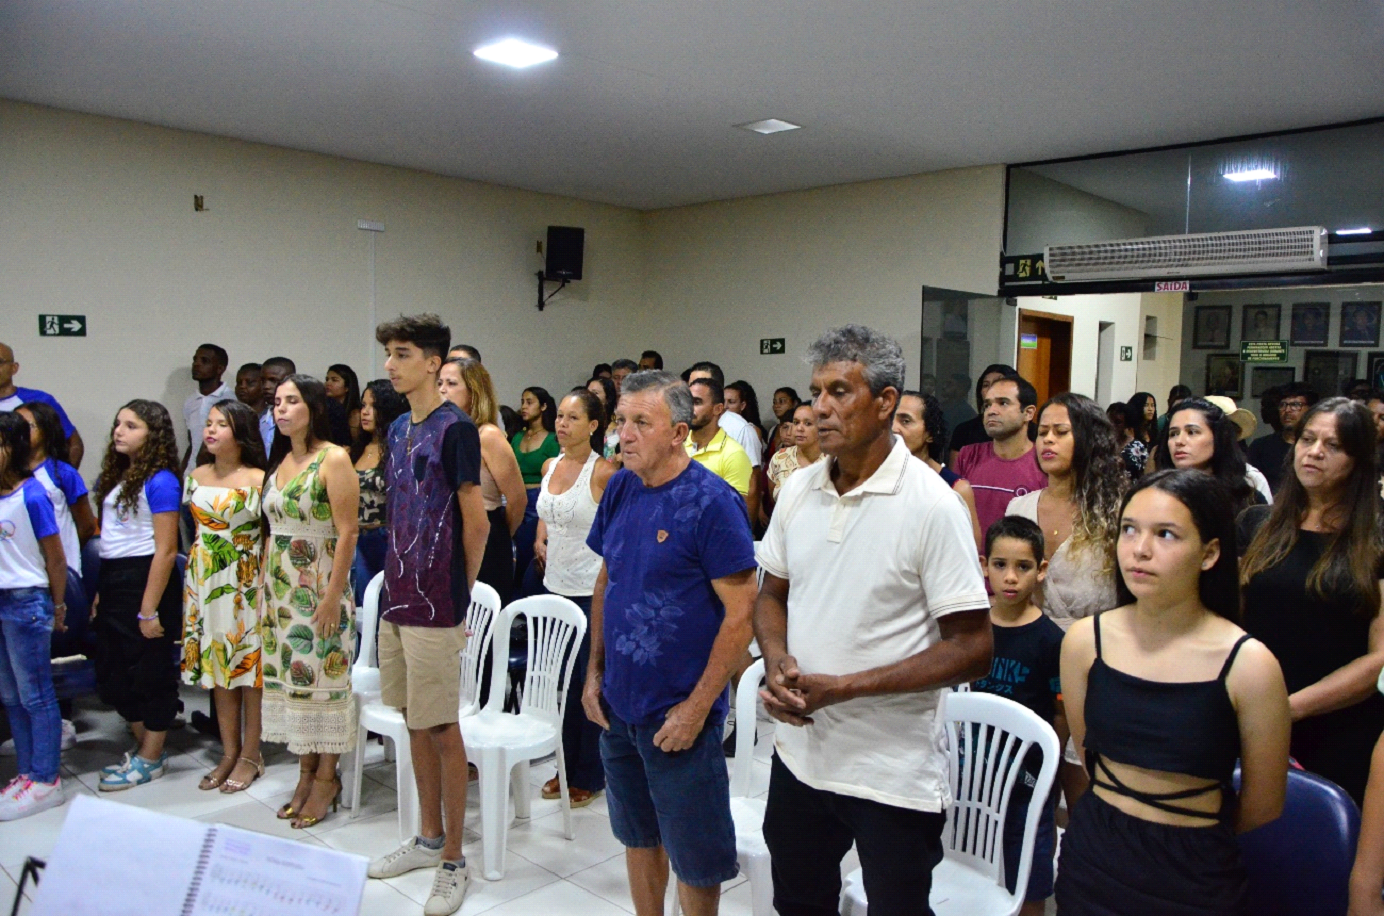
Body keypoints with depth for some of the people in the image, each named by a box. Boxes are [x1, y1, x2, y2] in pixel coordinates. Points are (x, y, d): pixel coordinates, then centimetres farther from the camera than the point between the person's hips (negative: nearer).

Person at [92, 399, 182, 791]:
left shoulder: (159, 482, -13)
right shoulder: (116, 477, 13)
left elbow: (165, 550, -16)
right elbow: (107, 538, 14)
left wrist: (149, 609, -18)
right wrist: (101, 593, 9)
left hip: (145, 579, -9)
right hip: (112, 582, 9)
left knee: (150, 671, 4)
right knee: (111, 673, 14)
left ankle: (151, 758, 19)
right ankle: (145, 745, 31)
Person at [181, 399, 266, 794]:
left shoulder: (258, 480, -9)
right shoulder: (195, 476, 7)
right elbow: (196, 527, 14)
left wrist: (267, 583, -13)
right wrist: (193, 575, 10)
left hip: (245, 582, -5)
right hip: (204, 580, 6)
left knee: (249, 664, 2)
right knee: (216, 664, 10)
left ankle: (250, 755, 14)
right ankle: (229, 753, 22)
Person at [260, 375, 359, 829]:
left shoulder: (333, 459, -10)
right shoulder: (279, 462, 12)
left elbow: (347, 534, -15)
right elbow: (272, 531, 15)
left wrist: (333, 596, -18)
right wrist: (263, 586, 10)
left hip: (319, 588, -7)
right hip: (280, 588, 7)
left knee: (323, 677, -1)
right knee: (289, 677, 10)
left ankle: (326, 777, 13)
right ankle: (306, 772, 23)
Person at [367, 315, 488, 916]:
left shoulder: (455, 429, -13)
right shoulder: (398, 429, 12)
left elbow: (476, 523, -11)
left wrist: (457, 593, -2)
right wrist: (397, 581, 12)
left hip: (436, 603, -8)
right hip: (398, 597, 8)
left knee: (441, 727, 1)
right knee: (413, 721, 16)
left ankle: (453, 861, 14)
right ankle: (430, 837, 32)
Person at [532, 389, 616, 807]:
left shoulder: (602, 471, -14)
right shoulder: (551, 466, 8)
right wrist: (540, 541, 8)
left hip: (592, 589, -7)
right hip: (556, 585, 7)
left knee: (589, 682, 2)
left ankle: (589, 777, 17)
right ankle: (567, 768, 29)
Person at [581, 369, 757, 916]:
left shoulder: (712, 502, -17)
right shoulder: (620, 489, 3)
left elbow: (741, 613, -17)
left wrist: (697, 707, -17)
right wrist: (595, 671, 8)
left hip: (679, 714, -6)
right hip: (617, 706, 6)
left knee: (694, 856, 10)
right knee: (638, 836, 22)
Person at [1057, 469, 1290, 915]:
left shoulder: (1248, 665, -17)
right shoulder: (1084, 640, -8)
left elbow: (1262, 806, -5)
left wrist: (1197, 835, 8)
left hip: (1195, 879, -2)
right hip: (1091, 861, 3)